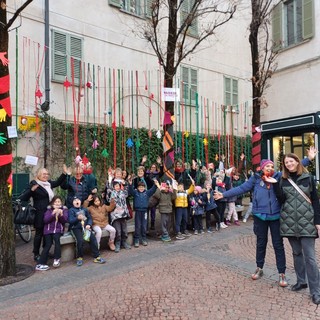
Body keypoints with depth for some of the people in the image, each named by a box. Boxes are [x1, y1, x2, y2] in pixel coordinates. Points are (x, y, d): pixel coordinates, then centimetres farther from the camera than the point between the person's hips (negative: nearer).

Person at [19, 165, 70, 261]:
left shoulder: (49, 183, 10)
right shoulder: (34, 184, -10)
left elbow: (58, 182, 28)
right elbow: (22, 198, -16)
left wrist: (65, 173, 20)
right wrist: (31, 190, -31)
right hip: (40, 214, -7)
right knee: (39, 233, 3)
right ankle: (36, 254, 16)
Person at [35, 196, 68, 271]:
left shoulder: (64, 209, 9)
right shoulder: (49, 210, 8)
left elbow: (65, 220, -1)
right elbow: (45, 220, -5)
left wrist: (61, 215, -19)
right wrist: (53, 214, -19)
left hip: (58, 229, 0)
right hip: (48, 229, 0)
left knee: (56, 238, -31)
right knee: (48, 244, -19)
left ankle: (57, 259, -23)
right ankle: (40, 264, -17)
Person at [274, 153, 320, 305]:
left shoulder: (308, 178, 2)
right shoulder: (283, 180, 7)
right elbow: (281, 199, -3)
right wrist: (275, 184, -13)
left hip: (306, 222, -3)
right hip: (289, 221, 3)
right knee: (296, 253, 13)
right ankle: (301, 281, 27)